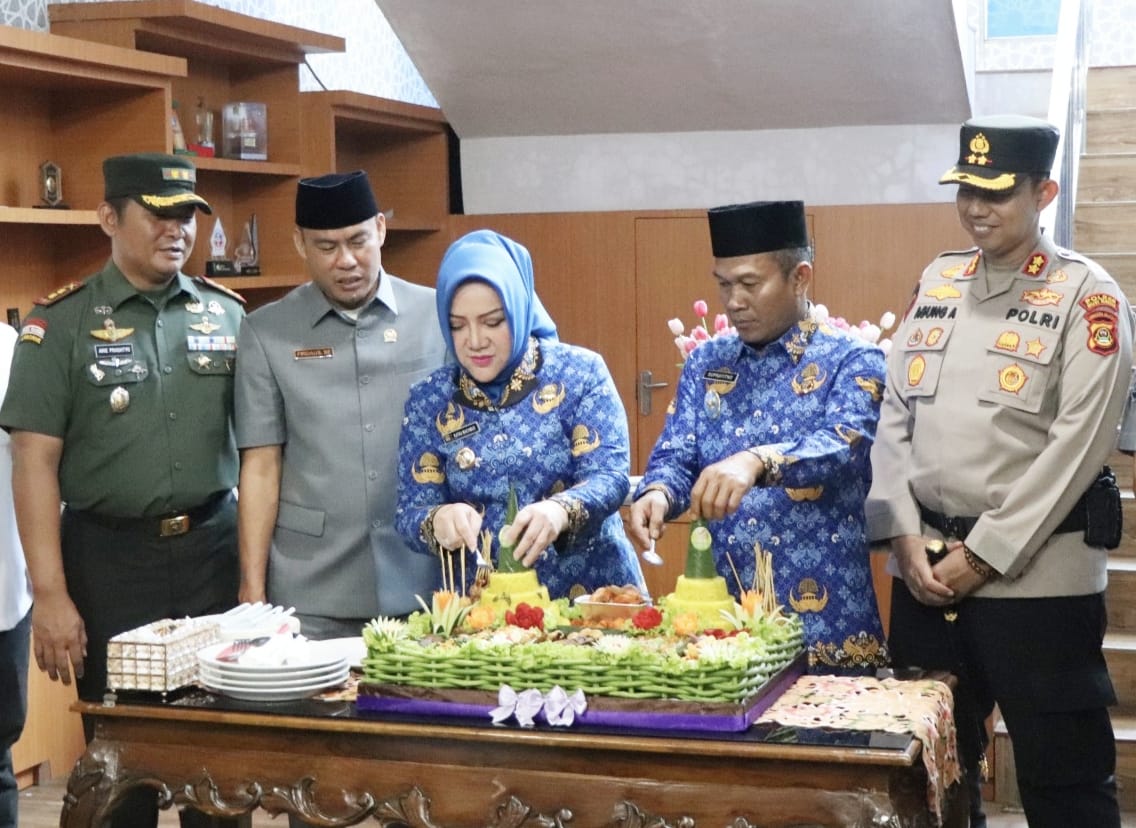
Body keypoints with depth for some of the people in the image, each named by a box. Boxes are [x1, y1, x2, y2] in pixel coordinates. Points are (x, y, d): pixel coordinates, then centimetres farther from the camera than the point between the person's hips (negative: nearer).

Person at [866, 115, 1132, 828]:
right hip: (926, 569, 5)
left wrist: (983, 556, -14)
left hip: (1037, 574, -5)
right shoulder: (936, 283, 10)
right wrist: (906, 539, -3)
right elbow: (895, 417, 8)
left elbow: (1078, 446, -13)